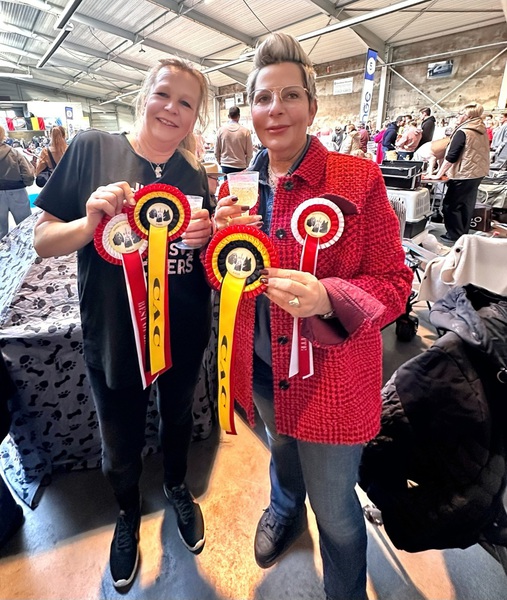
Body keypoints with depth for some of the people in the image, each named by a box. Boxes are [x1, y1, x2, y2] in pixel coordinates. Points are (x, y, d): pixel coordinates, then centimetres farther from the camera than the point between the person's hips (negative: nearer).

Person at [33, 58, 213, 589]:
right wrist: (91, 222, -26)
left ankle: (176, 487, 58)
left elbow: (208, 261, 6)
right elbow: (42, 241, -7)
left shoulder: (195, 176, -1)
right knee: (120, 446, 19)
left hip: (183, 336, 3)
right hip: (112, 336, -2)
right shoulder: (91, 149, -9)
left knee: (177, 419, 25)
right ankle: (128, 513, 53)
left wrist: (206, 237, -16)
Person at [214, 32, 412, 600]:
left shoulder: (359, 178, -14)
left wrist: (326, 298, -32)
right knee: (282, 448, 33)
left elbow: (393, 283, -13)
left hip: (329, 373, -4)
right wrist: (223, 239, -14)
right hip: (259, 363, 5)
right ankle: (285, 509, 69)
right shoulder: (238, 187, 0)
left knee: (334, 509, 15)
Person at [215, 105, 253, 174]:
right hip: (240, 167, -2)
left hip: (226, 166, 2)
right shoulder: (245, 131, -6)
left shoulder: (221, 130, 0)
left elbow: (216, 151, 5)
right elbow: (249, 152, -1)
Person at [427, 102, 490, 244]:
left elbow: (451, 157, -20)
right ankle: (463, 234, 24)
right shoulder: (482, 130, 10)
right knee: (466, 205, 16)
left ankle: (454, 237, -1)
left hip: (464, 174, -9)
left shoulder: (463, 132, -16)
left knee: (451, 205, -2)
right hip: (478, 172, 9)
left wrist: (438, 175, -16)